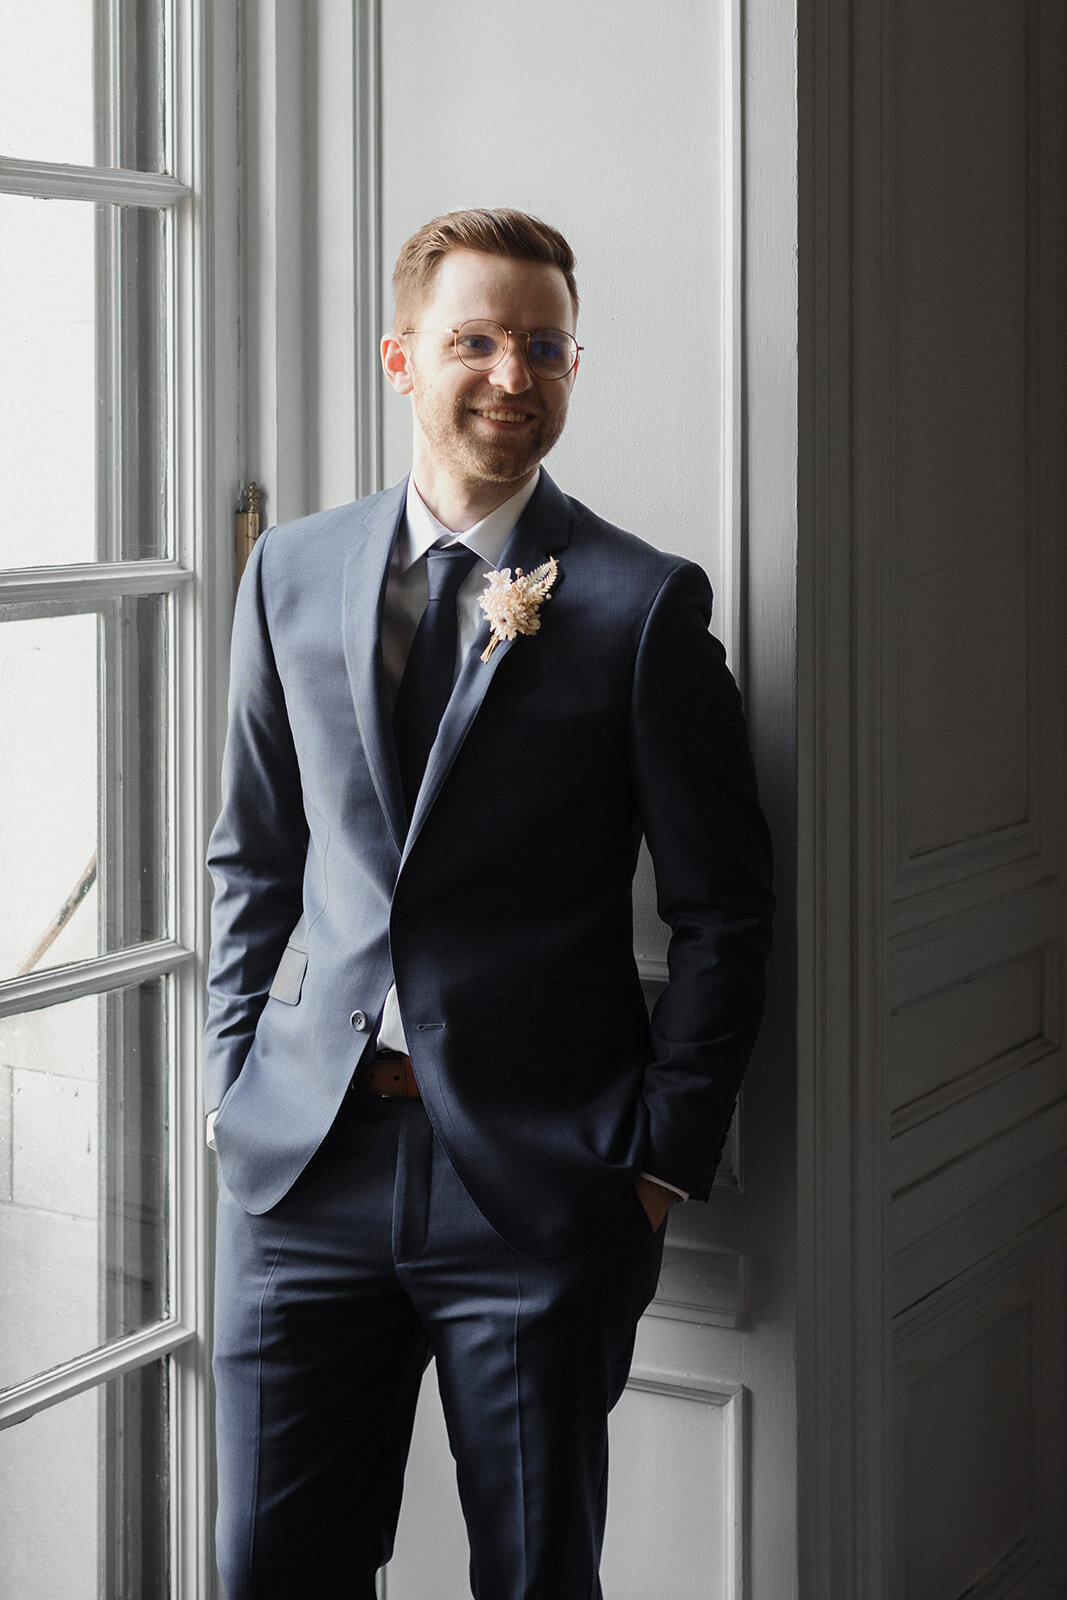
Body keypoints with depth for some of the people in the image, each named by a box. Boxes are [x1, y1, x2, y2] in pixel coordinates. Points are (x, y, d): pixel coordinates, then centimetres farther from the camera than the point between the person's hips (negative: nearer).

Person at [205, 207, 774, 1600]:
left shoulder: (644, 604, -4)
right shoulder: (290, 573, 8)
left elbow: (722, 909, -2)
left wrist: (666, 1161, -5)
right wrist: (237, 1084, 8)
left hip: (538, 1175, -3)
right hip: (304, 1168, 3)